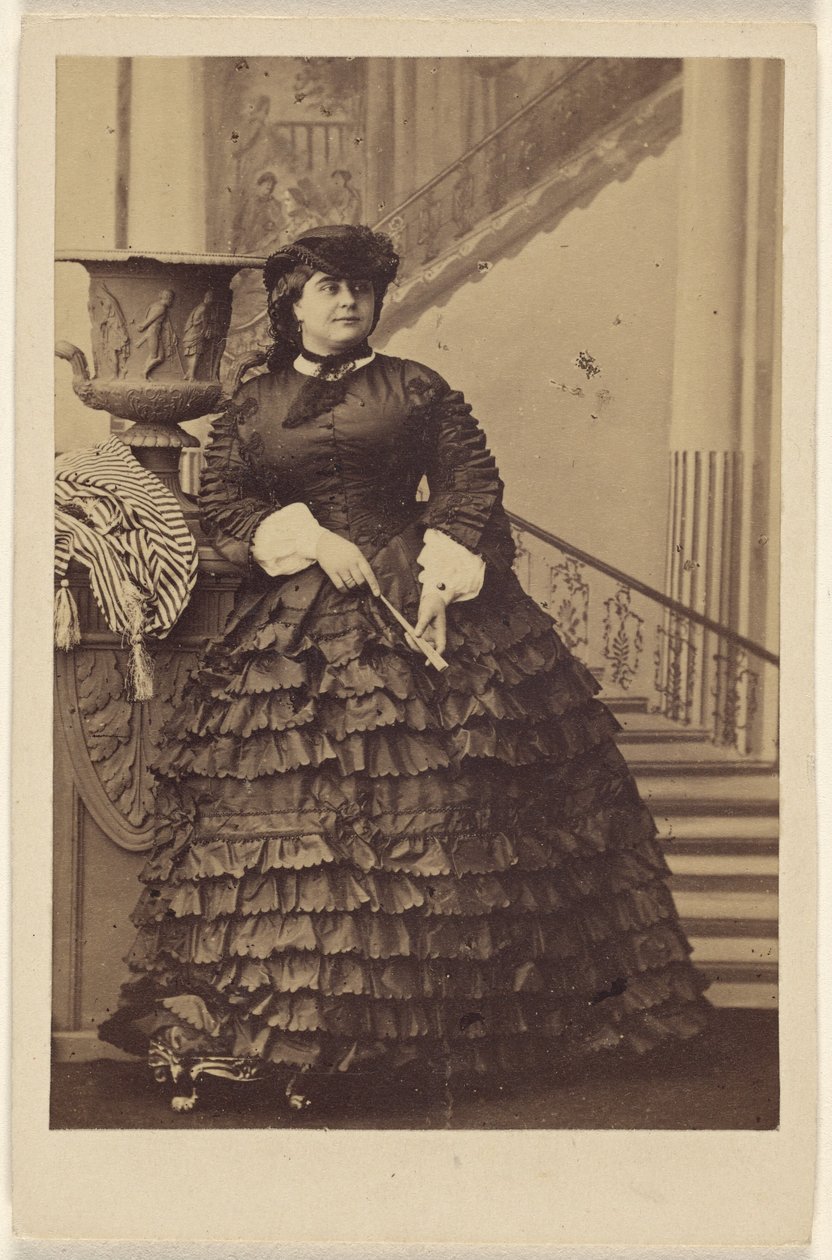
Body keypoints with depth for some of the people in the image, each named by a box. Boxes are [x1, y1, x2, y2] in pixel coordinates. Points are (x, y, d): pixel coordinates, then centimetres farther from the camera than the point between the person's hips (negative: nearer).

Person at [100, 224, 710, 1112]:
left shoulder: (418, 390, 9)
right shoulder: (252, 406, 12)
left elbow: (472, 482, 2)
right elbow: (219, 501, 5)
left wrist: (447, 566, -13)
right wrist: (308, 539, -9)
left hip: (415, 599, -1)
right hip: (298, 622, 1)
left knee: (447, 798, -4)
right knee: (293, 809, -1)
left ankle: (454, 1008, 7)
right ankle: (294, 1028, 8)